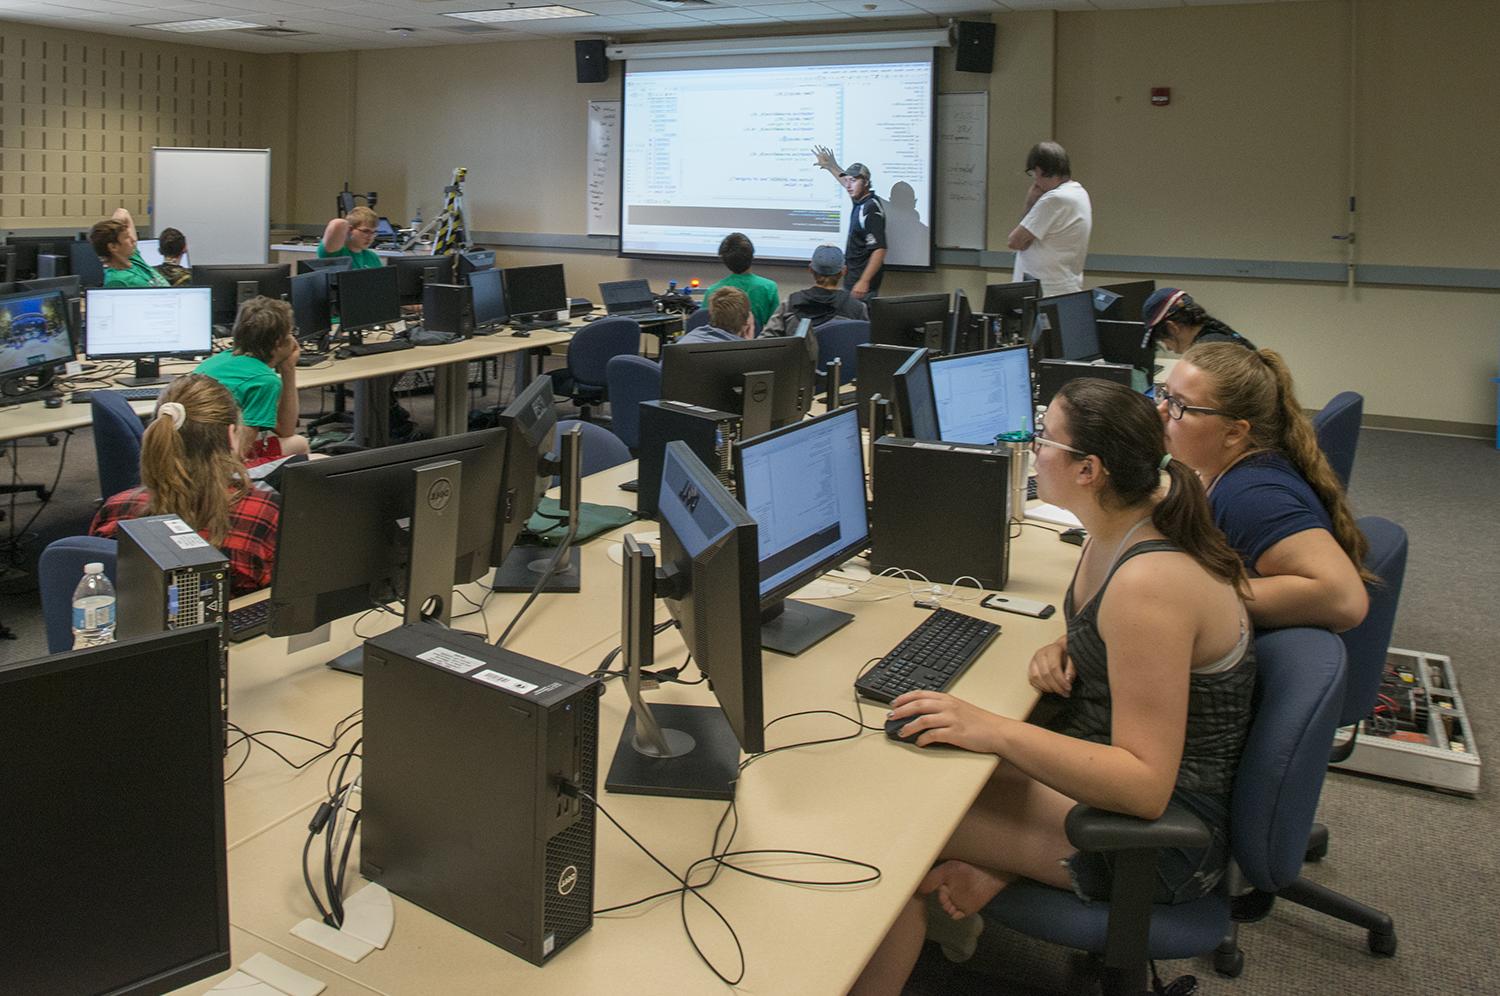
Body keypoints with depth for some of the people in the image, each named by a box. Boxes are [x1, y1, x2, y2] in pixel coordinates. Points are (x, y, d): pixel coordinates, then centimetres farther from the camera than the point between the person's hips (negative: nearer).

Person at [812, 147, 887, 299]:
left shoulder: (871, 209, -19)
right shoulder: (861, 201, 8)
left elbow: (879, 249, -25)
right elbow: (848, 184, 33)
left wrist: (864, 282, -29)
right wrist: (831, 166, 40)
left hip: (862, 281, -10)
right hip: (852, 279, 10)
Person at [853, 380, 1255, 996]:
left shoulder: (1149, 582, -30)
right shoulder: (1121, 533, -2)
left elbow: (1145, 787, -31)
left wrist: (993, 730, -35)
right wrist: (1062, 649, -3)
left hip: (1168, 828, -9)